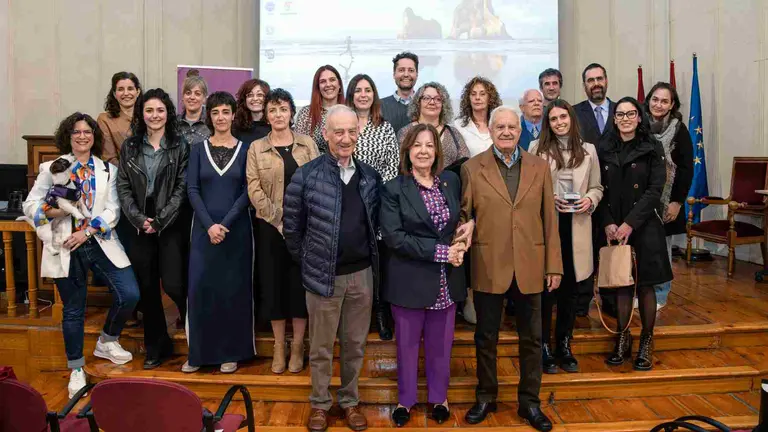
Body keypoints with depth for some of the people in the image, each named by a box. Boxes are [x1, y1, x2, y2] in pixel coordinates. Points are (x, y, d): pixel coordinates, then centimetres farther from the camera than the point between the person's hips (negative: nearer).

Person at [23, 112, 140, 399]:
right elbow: (30, 205, 0)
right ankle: (76, 369, 24)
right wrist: (57, 211, -19)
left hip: (101, 243, 2)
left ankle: (107, 342, 19)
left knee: (129, 295, -10)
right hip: (66, 247, -1)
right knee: (73, 310, 7)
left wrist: (87, 231, -14)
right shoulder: (52, 167, 5)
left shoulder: (108, 170, 9)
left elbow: (113, 210, -1)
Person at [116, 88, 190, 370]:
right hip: (140, 227, 3)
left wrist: (160, 220, -11)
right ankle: (156, 347, 23)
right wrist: (139, 219, -9)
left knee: (173, 284, -8)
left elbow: (182, 187, -6)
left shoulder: (180, 146, 0)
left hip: (172, 226, -3)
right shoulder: (130, 146, 8)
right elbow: (123, 187, 4)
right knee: (147, 288, 8)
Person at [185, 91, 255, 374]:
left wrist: (226, 223, -12)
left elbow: (247, 191, -3)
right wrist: (209, 225, -12)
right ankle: (199, 352, 14)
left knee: (233, 289, 3)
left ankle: (231, 352, 15)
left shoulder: (245, 149, 3)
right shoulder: (198, 149, 7)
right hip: (204, 229, 1)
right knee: (200, 288, 0)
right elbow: (192, 190, 0)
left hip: (236, 229, -1)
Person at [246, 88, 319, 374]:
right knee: (273, 283, 5)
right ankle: (279, 346, 19)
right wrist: (280, 219, -11)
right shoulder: (256, 148, 4)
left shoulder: (307, 144, 5)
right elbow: (254, 190, -3)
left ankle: (297, 346, 17)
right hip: (270, 227, 0)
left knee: (300, 283, 4)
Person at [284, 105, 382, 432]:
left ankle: (350, 401, 34)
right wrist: (307, 263, 1)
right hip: (324, 275, -3)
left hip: (362, 274, 3)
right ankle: (319, 403, 31)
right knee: (321, 346, 12)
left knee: (355, 344, 15)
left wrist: (371, 260, 7)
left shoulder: (371, 177, 3)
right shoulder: (306, 176, -8)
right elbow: (292, 228, -2)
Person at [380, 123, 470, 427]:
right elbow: (393, 236, -17)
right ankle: (405, 400, 32)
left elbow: (464, 218, 19)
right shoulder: (393, 189, -8)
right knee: (407, 343, 12)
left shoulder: (451, 181, 4)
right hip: (410, 279, -3)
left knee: (440, 343, 15)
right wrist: (440, 251, -19)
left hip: (446, 279, 3)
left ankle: (438, 397, 35)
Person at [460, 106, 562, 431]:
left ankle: (529, 401, 29)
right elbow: (463, 215, 3)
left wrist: (554, 265, 1)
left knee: (532, 338, 12)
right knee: (486, 337, 13)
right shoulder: (472, 168, -1)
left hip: (530, 267, 2)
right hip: (488, 267, -1)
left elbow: (549, 218, 3)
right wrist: (463, 237, -17)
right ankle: (486, 397, 31)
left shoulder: (539, 167, 5)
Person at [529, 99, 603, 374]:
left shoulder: (588, 150, 10)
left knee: (570, 288, 10)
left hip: (576, 228, 3)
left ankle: (564, 346, 24)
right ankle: (544, 346, 16)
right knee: (545, 287, 2)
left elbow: (597, 187, 12)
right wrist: (548, 199, -15)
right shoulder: (537, 148, 1)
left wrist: (590, 200, -8)